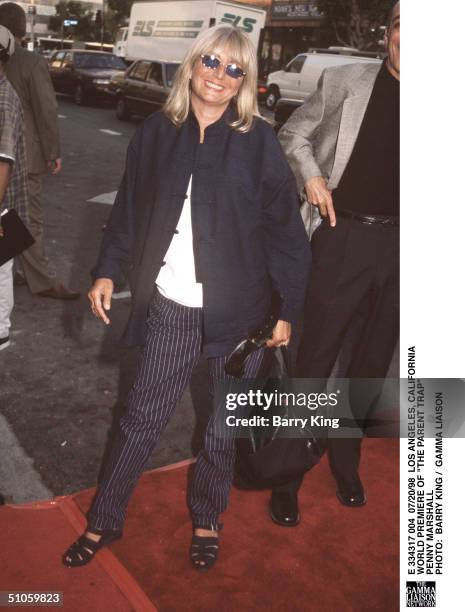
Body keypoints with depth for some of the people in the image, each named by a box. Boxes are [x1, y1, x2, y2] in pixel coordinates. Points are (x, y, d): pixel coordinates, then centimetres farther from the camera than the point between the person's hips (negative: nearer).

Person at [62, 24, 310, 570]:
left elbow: (285, 229, -4)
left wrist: (287, 310, -5)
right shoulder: (157, 133, 2)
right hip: (169, 307, 2)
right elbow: (129, 209, 11)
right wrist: (107, 271, 6)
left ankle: (206, 522, 36)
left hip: (237, 312, -1)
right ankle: (104, 521, 30)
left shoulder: (258, 141, -5)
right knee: (141, 418, 10)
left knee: (222, 426, 12)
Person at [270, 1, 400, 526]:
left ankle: (346, 460, 36)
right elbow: (293, 134, 10)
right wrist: (310, 175, -8)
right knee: (314, 360, 2)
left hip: (396, 246, 3)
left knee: (372, 364, 15)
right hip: (345, 236, -2)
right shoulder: (344, 81, 1)